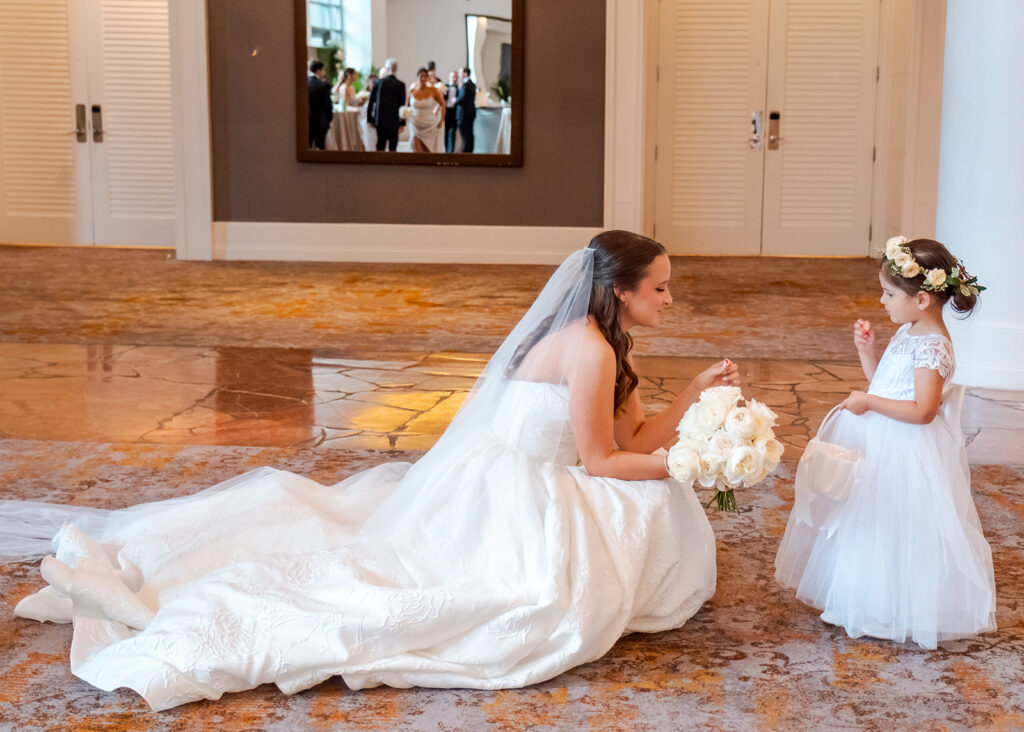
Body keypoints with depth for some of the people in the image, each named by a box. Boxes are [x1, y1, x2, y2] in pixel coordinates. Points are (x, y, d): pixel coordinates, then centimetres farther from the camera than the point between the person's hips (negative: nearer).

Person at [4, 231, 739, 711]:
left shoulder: (606, 344, 16)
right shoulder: (590, 349, -15)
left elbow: (633, 440, 17)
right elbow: (601, 461, -12)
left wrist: (696, 393, 9)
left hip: (503, 490, 10)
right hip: (504, 496, -10)